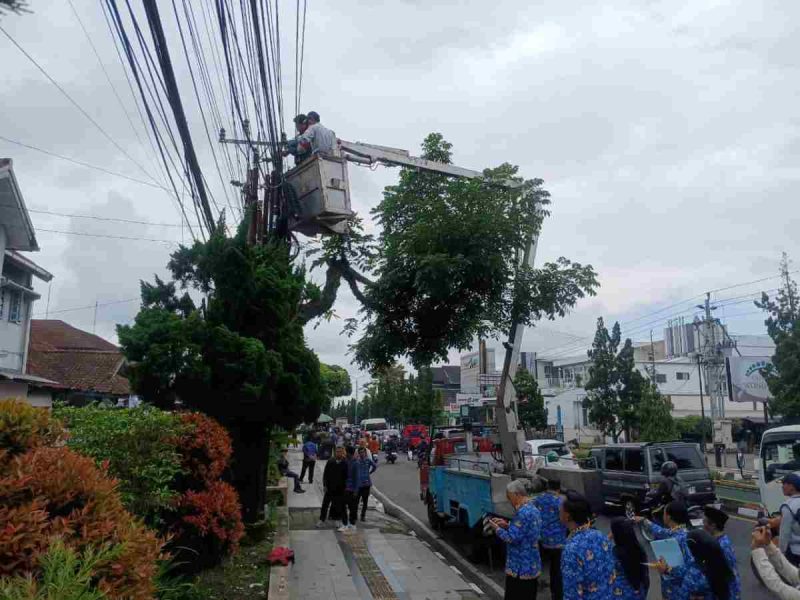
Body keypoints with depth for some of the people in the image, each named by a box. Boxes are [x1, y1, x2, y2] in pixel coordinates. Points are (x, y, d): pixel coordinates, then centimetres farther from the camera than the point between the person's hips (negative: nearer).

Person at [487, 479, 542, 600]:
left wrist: (497, 529, -8)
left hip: (520, 568, -9)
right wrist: (507, 525, 11)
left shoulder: (523, 512, -22)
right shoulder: (533, 509, 9)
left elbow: (512, 538, -22)